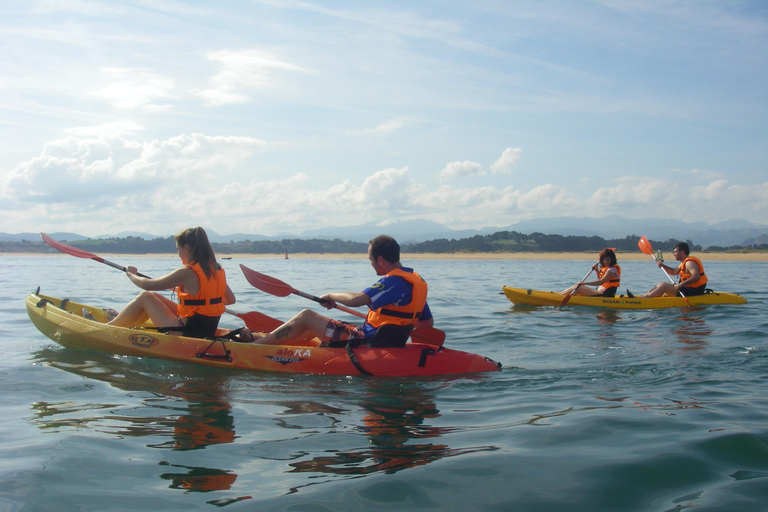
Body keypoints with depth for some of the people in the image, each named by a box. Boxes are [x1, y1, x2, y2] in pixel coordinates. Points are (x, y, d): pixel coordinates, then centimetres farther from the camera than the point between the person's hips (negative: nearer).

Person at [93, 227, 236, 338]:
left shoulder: (187, 273, -19)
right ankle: (121, 324, 34)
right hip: (208, 331, 8)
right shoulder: (218, 270, 2)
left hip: (187, 333, -8)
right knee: (152, 297, 20)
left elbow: (147, 285, -11)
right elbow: (231, 299, 14)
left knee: (145, 297, 6)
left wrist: (131, 274, 10)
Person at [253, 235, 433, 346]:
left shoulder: (393, 281, -19)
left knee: (306, 317, -4)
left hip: (367, 341, -10)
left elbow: (355, 300, -28)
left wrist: (331, 296, -10)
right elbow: (427, 323, 14)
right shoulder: (416, 281, 9)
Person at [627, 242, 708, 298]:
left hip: (693, 292, -11)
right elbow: (673, 272, 28)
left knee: (664, 285, -20)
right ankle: (644, 297, -4)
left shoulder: (690, 263, -15)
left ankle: (642, 299, -24)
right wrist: (663, 265, 11)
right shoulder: (685, 263, 18)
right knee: (661, 285, 9)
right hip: (690, 289, 11)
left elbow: (696, 276, -30)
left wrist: (682, 284, -38)